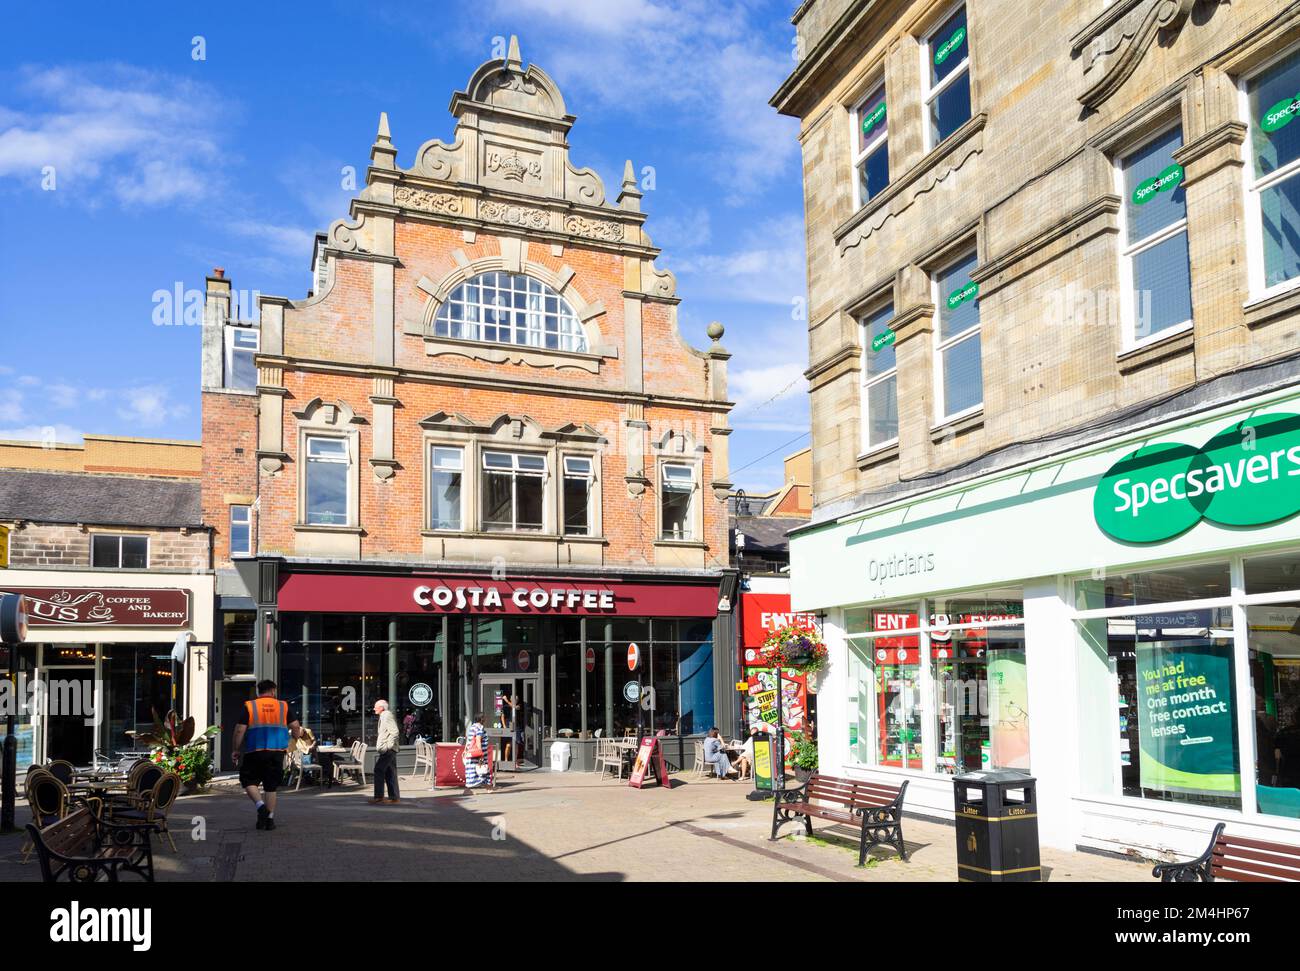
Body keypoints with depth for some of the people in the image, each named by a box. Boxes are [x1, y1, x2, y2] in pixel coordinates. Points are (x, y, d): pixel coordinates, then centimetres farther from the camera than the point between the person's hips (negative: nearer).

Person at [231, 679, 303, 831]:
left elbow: (240, 730, -4)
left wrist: (234, 750, 7)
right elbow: (295, 727, 3)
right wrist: (296, 736, 24)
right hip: (277, 752, 2)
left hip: (255, 752, -2)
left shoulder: (249, 706, 0)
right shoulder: (283, 706, 5)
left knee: (249, 781, 12)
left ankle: (261, 806, -10)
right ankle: (269, 819, 14)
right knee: (271, 787, 12)